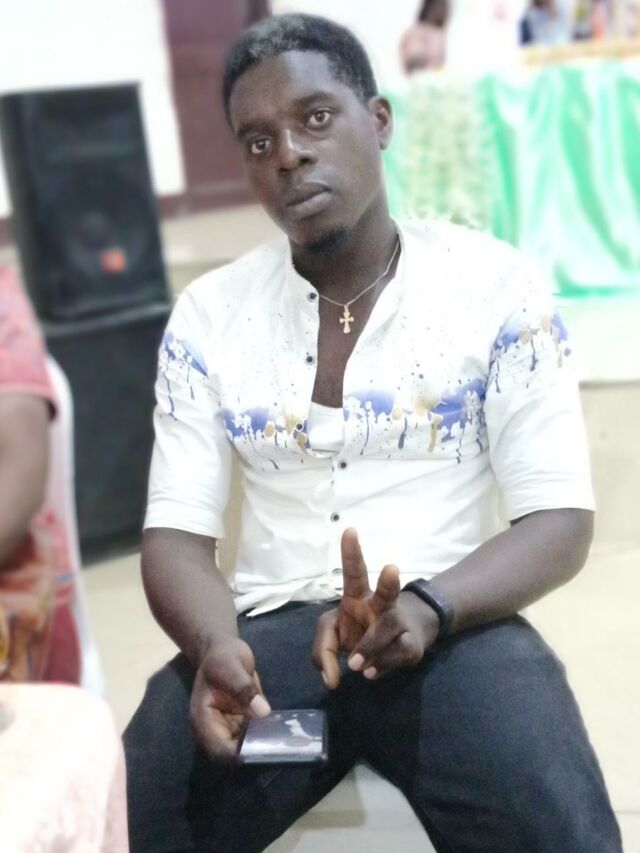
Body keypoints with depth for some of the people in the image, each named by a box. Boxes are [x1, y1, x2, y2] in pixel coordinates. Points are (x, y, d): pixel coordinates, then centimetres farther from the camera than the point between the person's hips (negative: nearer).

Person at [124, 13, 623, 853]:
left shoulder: (496, 287, 0)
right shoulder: (208, 314, 6)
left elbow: (560, 520, -4)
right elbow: (176, 532, 2)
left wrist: (427, 605, -23)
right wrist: (215, 645, -20)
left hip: (454, 627, -2)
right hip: (274, 630, 2)